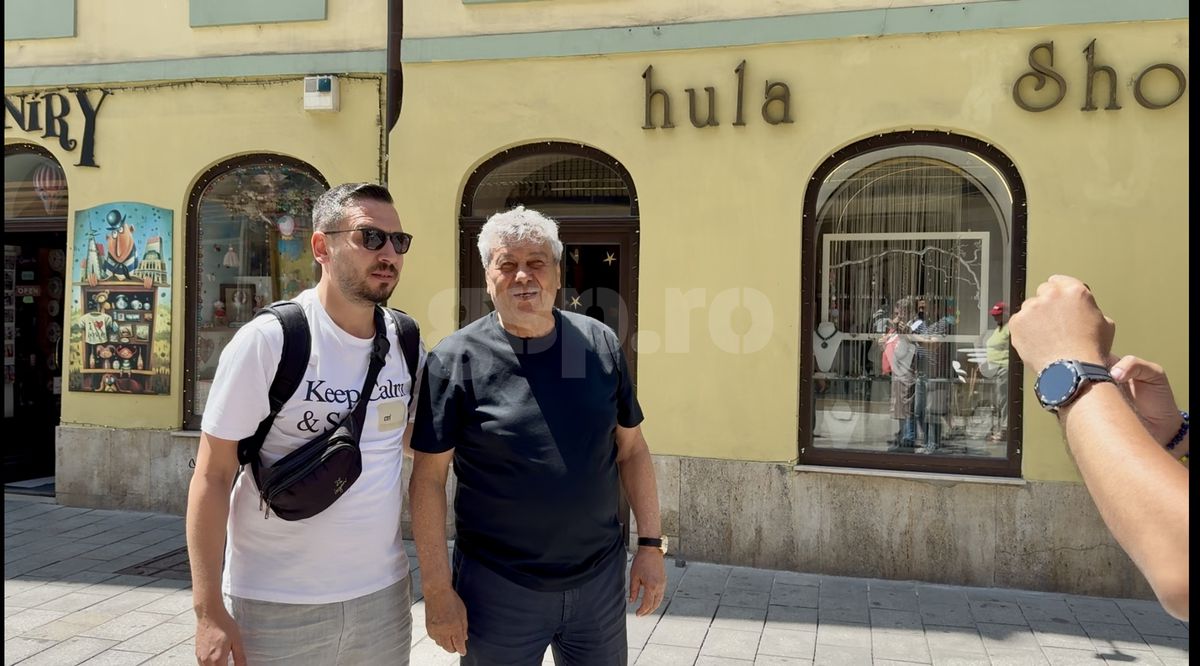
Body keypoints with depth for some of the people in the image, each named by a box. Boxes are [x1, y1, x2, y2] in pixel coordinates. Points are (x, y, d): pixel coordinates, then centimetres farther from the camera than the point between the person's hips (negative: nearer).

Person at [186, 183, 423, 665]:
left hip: (383, 595, 4)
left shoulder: (406, 345, 0)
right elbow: (212, 477, -11)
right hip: (276, 606, -4)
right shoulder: (268, 341, -13)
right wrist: (209, 609, -13)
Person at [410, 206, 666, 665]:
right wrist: (437, 588, -9)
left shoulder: (601, 344, -1)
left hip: (600, 577, 3)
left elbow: (631, 449, 6)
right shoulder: (455, 360, -10)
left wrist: (650, 545, 3)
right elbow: (428, 478, -8)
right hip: (496, 588, -3)